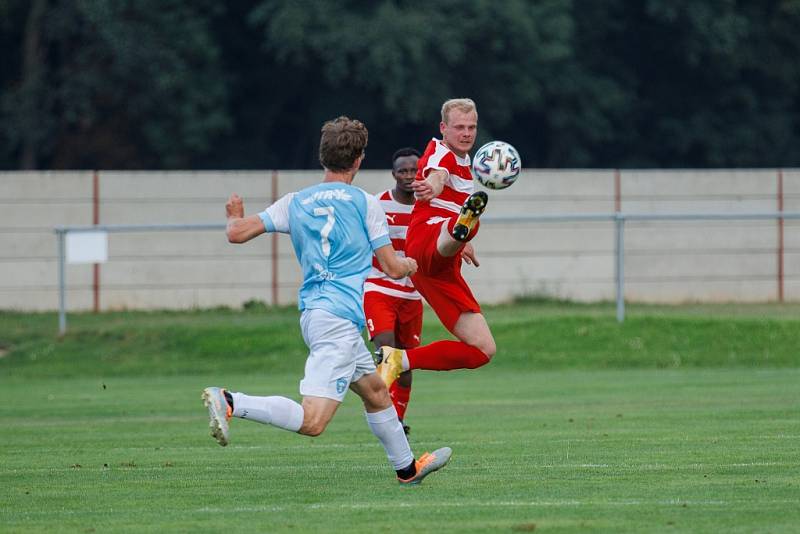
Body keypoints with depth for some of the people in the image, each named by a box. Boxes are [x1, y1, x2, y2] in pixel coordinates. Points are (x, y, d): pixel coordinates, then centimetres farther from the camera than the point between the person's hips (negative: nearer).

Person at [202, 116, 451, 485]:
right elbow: (392, 268, 0)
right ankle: (230, 402, -33)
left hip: (313, 313, 8)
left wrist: (235, 216, 27)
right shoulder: (365, 203, -2)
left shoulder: (295, 202, 9)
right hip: (339, 319, -8)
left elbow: (237, 234, 3)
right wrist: (410, 265, 24)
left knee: (376, 393, 26)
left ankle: (407, 468, 38)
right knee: (312, 421, -18)